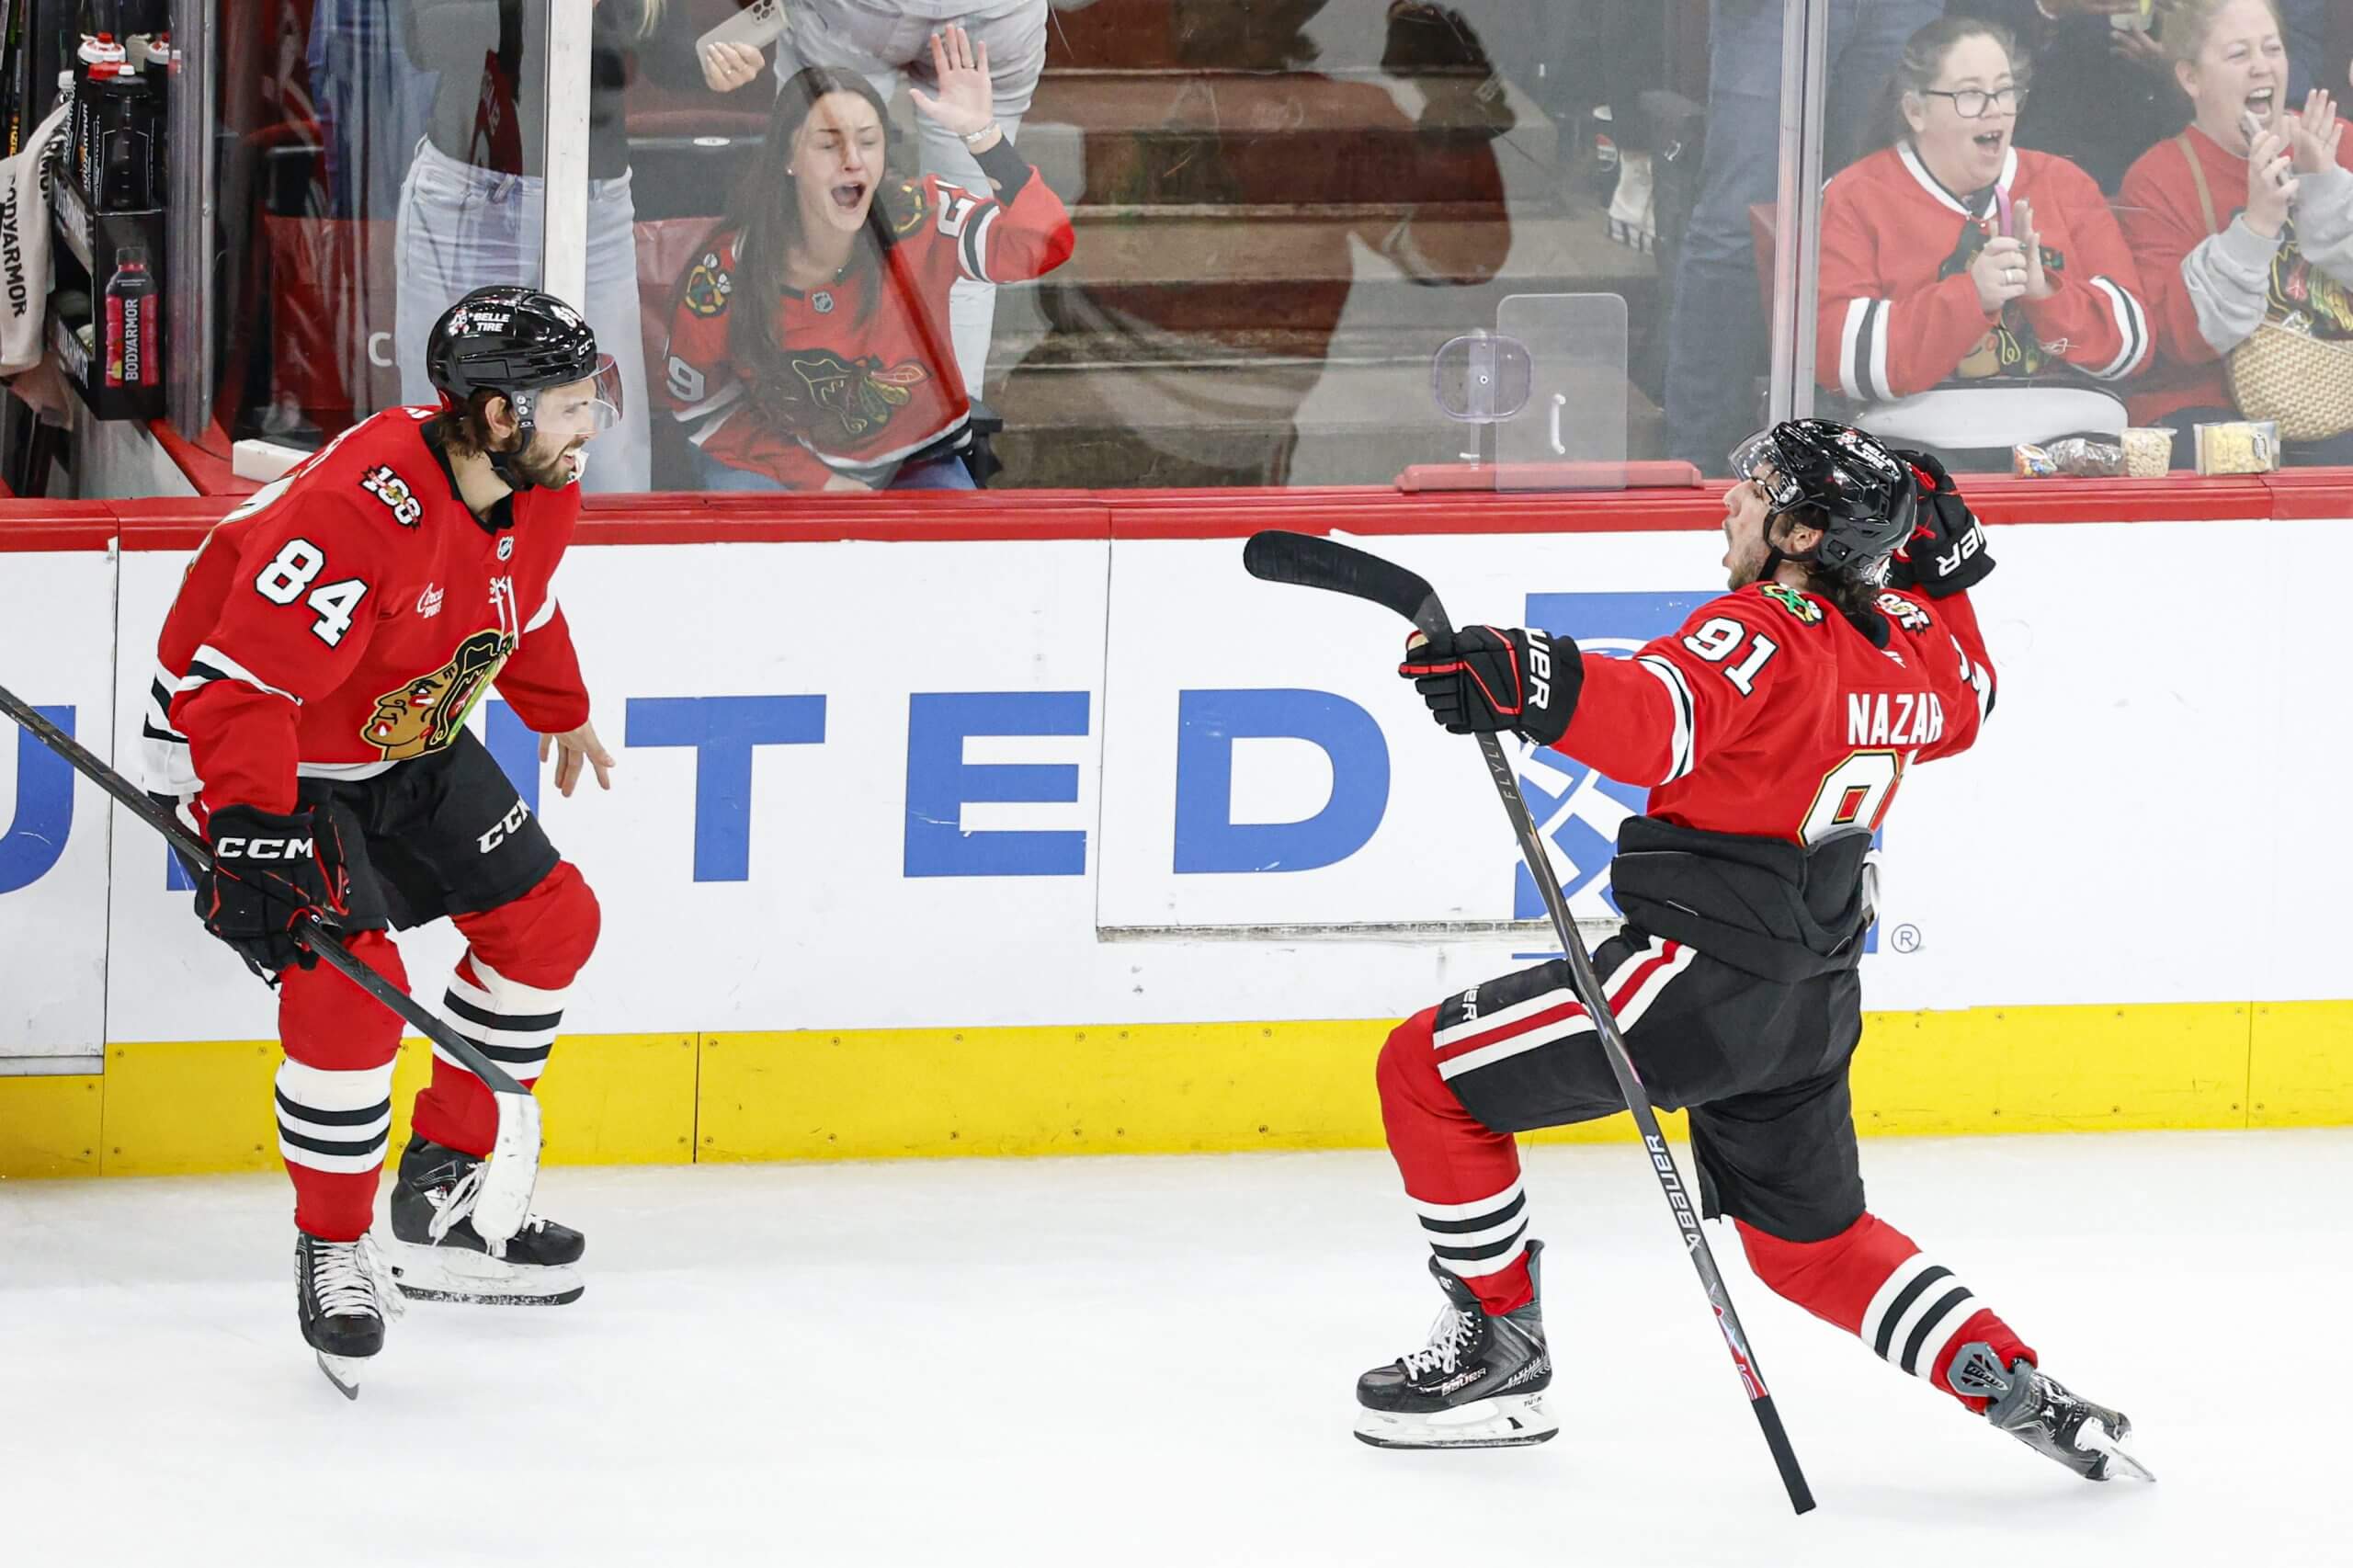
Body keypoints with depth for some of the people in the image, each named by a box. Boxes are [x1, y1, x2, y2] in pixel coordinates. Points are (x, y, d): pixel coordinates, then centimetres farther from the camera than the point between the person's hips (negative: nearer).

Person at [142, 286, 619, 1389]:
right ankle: (332, 1249, -2)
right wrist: (250, 835, -43)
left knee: (547, 921, 9)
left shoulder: (539, 490, -8)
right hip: (242, 741, -9)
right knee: (348, 981, -22)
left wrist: (561, 715, 33)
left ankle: (444, 1190, 20)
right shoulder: (361, 506, -36)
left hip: (406, 743, 9)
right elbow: (243, 684, -36)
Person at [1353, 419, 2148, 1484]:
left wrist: (1528, 685, -53)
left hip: (1704, 973, -9)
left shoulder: (1762, 637, -18)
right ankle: (2030, 1396, 13)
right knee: (1813, 1236, 25)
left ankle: (1498, 1349, 7)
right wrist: (1943, 567, 32)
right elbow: (1962, 704, 31)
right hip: (1808, 1004, 9)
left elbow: (1658, 719, -38)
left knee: (1429, 1074, 2)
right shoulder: (1904, 647, 7)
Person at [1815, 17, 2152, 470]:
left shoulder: (2066, 186, 15)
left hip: (2068, 434, 3)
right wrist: (1970, 296, -17)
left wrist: (2046, 293, -11)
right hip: (1919, 442, -3)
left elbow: (2132, 343, 8)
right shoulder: (1857, 199, 7)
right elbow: (1840, 355, -7)